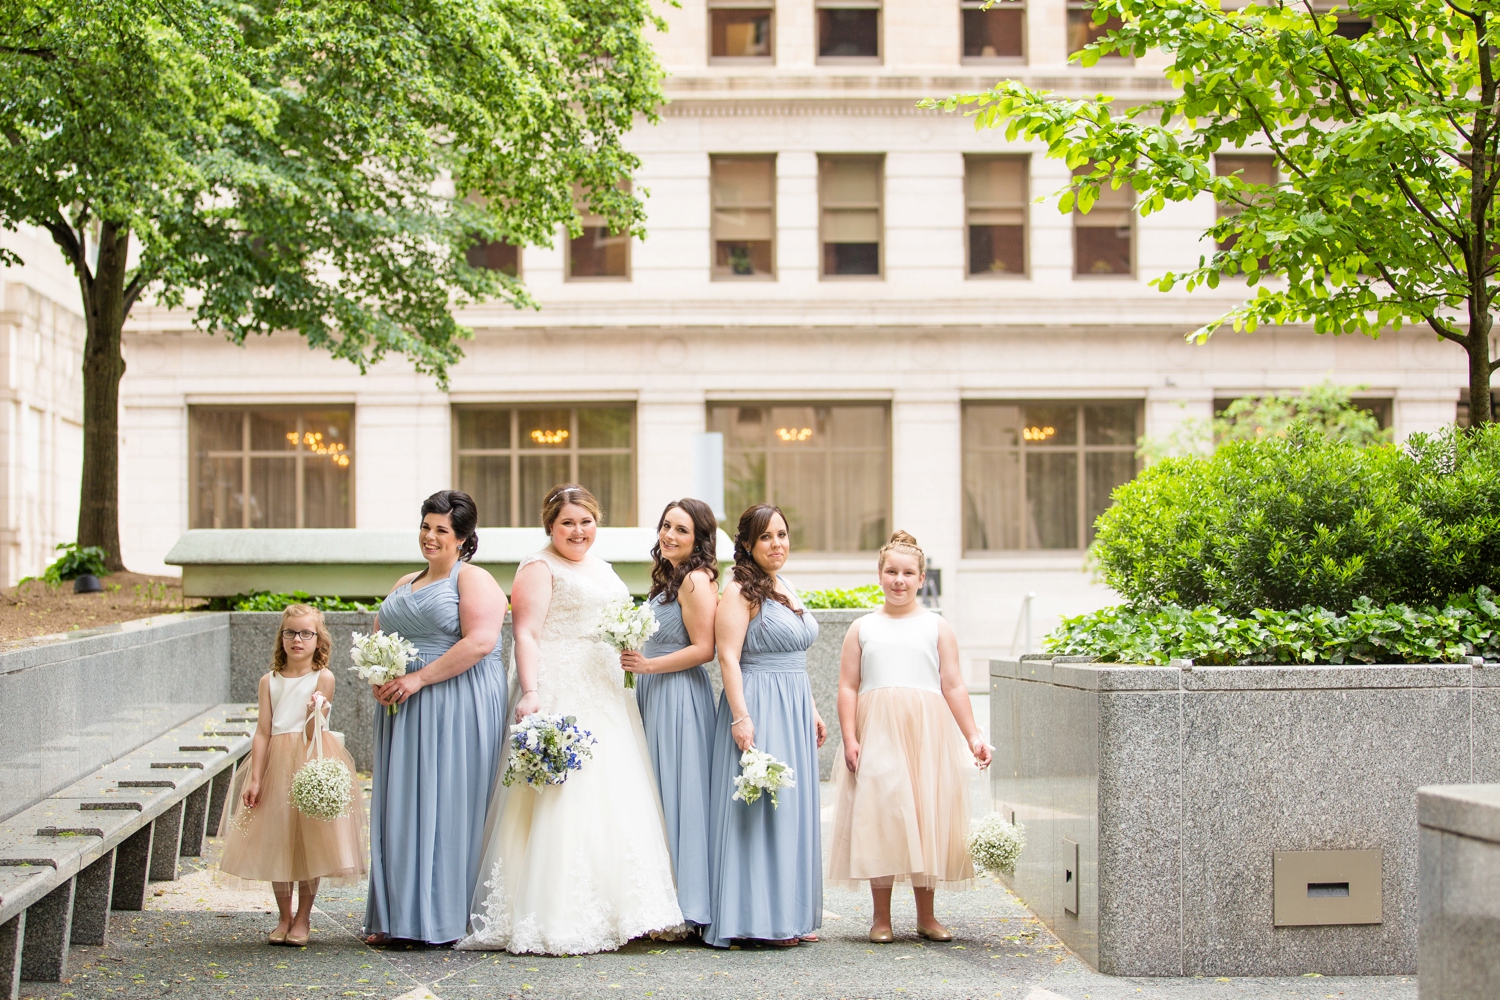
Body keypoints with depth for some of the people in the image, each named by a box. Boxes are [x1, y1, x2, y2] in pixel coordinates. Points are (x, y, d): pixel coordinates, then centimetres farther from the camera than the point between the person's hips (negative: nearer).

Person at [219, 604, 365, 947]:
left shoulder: (323, 678, -1)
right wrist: (255, 779, -5)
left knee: (308, 843, 1)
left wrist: (315, 712, -25)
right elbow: (263, 731, 1)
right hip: (275, 764, 3)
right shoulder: (270, 681, 6)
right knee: (275, 844, 5)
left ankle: (303, 919, 14)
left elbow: (312, 735, -4)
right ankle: (284, 918, 19)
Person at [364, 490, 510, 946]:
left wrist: (418, 678, -18)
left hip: (459, 707, -7)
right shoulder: (404, 584, 20)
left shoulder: (474, 580, -4)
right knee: (401, 808, 5)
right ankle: (398, 917, 11)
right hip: (404, 711, 7)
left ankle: (446, 917, 1)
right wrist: (378, 677, 0)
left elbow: (479, 642, -17)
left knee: (449, 807, -5)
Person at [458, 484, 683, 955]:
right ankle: (556, 921, -10)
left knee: (615, 799, 7)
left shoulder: (603, 570, 21)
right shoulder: (539, 567, -4)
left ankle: (611, 914, 14)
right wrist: (530, 693, -25)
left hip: (605, 694, 9)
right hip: (560, 696, -9)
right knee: (563, 799, -12)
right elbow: (526, 635, -14)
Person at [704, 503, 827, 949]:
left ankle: (788, 916, 15)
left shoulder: (786, 590, 17)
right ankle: (757, 918, -2)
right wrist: (740, 717, -23)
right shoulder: (741, 592, -9)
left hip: (793, 711, 9)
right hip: (758, 709, -9)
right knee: (759, 807, -6)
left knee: (792, 808, 9)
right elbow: (728, 657, -16)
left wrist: (811, 711, 20)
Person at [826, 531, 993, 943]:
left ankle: (926, 916, 13)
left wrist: (973, 736, -3)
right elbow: (848, 687, 4)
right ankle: (881, 917, 6)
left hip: (927, 733, 0)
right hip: (876, 734, 0)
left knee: (927, 819, 2)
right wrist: (849, 738, -7)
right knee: (880, 817, -3)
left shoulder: (937, 627, 9)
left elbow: (954, 687, 5)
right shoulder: (862, 628, 9)